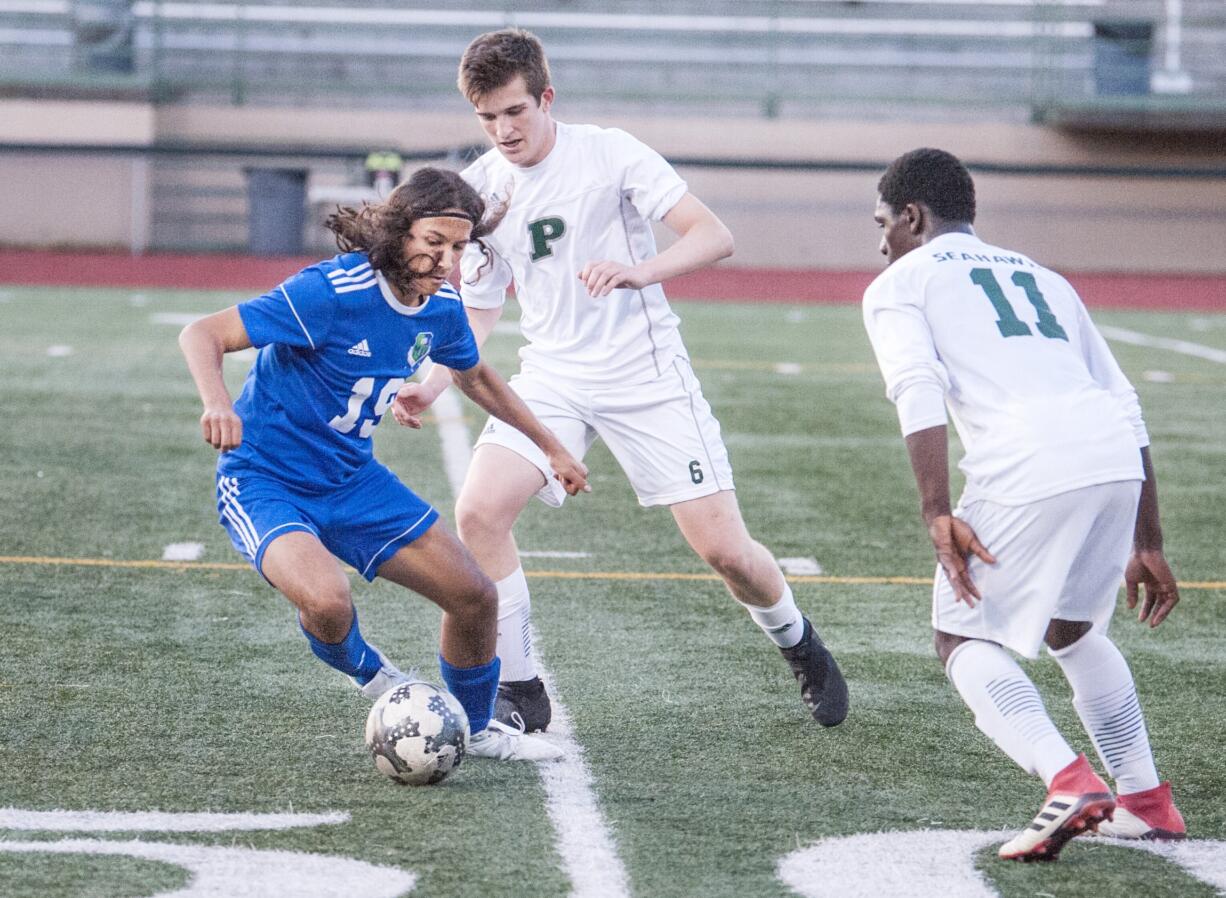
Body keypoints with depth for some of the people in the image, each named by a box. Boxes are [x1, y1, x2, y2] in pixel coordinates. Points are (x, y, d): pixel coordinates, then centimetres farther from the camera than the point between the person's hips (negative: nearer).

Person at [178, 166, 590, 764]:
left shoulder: (442, 308, -3)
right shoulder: (332, 293, -26)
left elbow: (475, 376, 21)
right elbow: (202, 334, -26)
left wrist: (550, 447, 26)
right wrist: (217, 402, -45)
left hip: (353, 480, 7)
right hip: (264, 482, -7)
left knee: (475, 598, 3)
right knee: (327, 600, -35)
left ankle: (474, 729, 31)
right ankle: (366, 671, 3)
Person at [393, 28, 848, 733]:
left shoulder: (608, 153, -10)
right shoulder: (481, 187, 3)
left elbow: (715, 237, -15)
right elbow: (479, 310, 13)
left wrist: (637, 271, -33)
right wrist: (434, 383, -4)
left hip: (646, 374, -4)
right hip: (552, 376, 4)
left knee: (724, 548, -7)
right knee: (479, 511, -19)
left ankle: (800, 646, 26)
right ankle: (520, 691, -4)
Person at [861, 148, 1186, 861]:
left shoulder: (900, 285, 17)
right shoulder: (1045, 280, 33)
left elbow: (919, 390, -4)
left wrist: (939, 515, -12)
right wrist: (1148, 545, 28)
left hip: (1027, 469, -6)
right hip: (1119, 460, 6)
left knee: (965, 638, 11)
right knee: (1072, 629, 29)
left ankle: (1069, 782, -10)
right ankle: (1146, 800, 26)